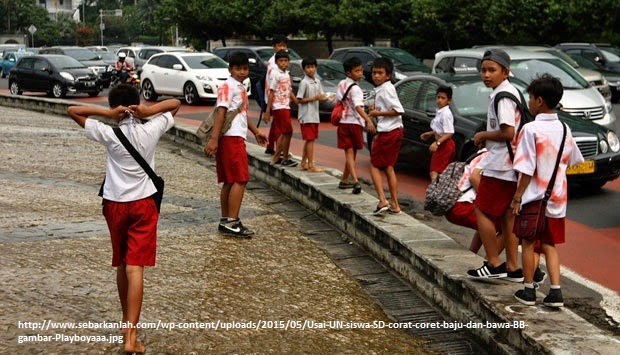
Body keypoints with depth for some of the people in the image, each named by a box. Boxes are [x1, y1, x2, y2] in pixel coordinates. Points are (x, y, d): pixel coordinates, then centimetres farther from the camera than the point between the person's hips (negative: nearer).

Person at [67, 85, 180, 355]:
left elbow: (72, 110, -3)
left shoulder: (110, 135, -8)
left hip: (115, 204, 1)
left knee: (121, 265, 17)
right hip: (143, 204, -1)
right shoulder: (151, 131, -5)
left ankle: (127, 321, 34)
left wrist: (106, 112, -13)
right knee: (134, 269, -8)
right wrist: (149, 110, -8)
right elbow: (176, 104, 9)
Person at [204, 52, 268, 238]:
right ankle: (232, 222, -12)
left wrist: (256, 131, 38)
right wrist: (214, 139, -24)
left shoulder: (241, 88, 21)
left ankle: (225, 221, 14)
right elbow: (221, 112, -17)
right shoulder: (228, 86, -8)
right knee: (240, 179, -12)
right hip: (231, 137, -10)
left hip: (237, 137, 10)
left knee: (230, 181, 10)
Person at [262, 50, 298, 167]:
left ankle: (276, 158, 17)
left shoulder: (287, 74, 14)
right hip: (279, 107, -8)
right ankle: (285, 159, -1)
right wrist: (267, 111, -15)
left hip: (286, 107, 8)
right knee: (288, 132, -8)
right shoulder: (276, 75, -10)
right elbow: (271, 93, -12)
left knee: (283, 134, 11)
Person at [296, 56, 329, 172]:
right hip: (306, 116, -7)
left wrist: (326, 98, -8)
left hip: (315, 115, 7)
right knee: (310, 140, -7)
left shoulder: (317, 82, 11)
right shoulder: (304, 82, -11)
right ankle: (311, 165, -5)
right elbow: (299, 100, -13)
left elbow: (321, 97, 14)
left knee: (309, 140, 11)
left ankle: (303, 163, 19)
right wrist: (314, 98, -19)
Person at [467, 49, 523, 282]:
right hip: (512, 166, 10)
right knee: (507, 215, 12)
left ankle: (494, 264, 1)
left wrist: (482, 135, -9)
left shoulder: (502, 96, -16)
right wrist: (488, 138, 14)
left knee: (482, 211, -2)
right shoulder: (511, 91, 15)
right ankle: (513, 268, 16)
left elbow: (507, 133, -23)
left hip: (499, 166, -10)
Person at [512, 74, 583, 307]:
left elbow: (527, 170, -17)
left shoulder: (531, 129, -16)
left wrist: (517, 196, -12)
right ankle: (555, 292, 5)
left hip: (534, 196, -5)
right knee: (549, 244, 12)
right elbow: (573, 160, 15)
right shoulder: (564, 129, 4)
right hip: (557, 197, 5)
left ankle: (528, 291, 15)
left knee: (528, 243, 8)